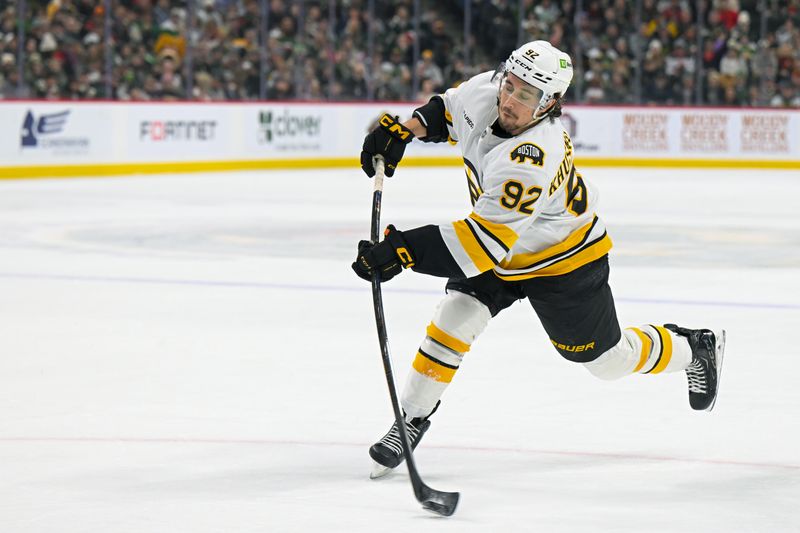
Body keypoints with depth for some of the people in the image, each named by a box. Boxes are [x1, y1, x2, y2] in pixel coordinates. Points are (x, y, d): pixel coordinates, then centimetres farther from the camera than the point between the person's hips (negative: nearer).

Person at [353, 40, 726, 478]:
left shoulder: (531, 161, -43)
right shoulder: (484, 92, -21)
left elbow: (486, 240, -45)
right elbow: (449, 108, 5)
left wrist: (402, 250, -50)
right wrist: (402, 130, -11)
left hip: (562, 259, -6)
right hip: (500, 246, 6)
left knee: (606, 359, 10)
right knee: (454, 318, -12)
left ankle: (696, 349, 36)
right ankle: (411, 420, 0)